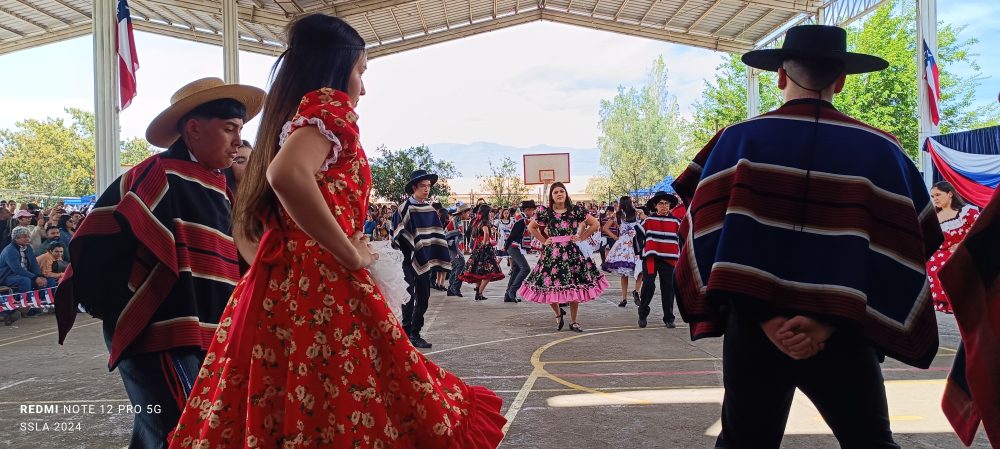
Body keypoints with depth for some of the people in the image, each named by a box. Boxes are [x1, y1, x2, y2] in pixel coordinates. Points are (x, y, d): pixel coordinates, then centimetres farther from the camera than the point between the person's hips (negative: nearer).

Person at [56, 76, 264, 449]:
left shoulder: (216, 187, 14)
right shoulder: (161, 176, -13)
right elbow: (95, 244, -15)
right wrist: (118, 312, -8)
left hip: (202, 342, 9)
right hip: (162, 339, -9)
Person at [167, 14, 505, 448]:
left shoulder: (293, 115, 21)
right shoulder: (329, 104, -5)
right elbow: (287, 175, -26)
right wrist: (353, 257, -17)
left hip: (279, 288, 9)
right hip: (322, 289, -9)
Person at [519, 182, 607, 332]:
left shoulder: (575, 210, 1)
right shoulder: (546, 213, 2)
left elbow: (595, 224, 7)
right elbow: (531, 227, 15)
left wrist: (581, 237, 3)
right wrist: (543, 241, 7)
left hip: (572, 251, 0)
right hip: (552, 252, 0)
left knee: (574, 286, 0)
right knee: (550, 286, -3)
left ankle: (573, 322, 16)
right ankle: (558, 314, 26)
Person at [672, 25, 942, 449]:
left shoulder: (738, 140, -4)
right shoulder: (881, 150, -2)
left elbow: (709, 234, -9)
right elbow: (899, 249, -6)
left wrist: (764, 316, -9)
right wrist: (830, 321, -9)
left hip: (752, 331, 0)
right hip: (840, 336, 0)